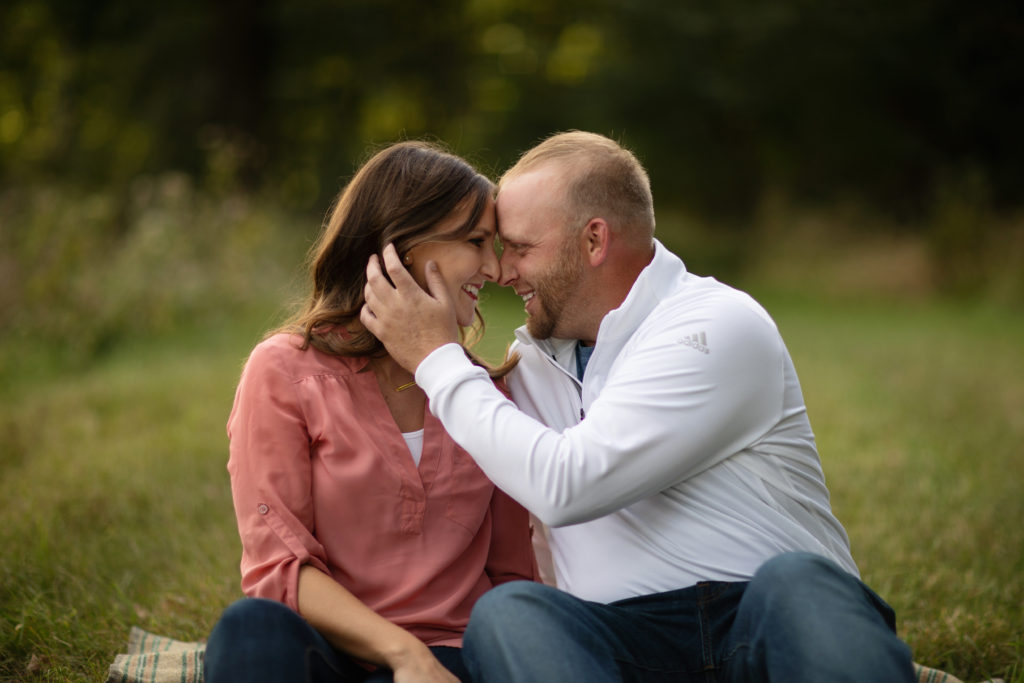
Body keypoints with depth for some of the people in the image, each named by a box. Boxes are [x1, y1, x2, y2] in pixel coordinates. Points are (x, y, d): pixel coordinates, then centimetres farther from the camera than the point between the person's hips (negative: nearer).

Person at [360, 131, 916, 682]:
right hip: (626, 638, 5)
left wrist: (438, 360, -5)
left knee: (794, 579, -39)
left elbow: (566, 486, -15)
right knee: (503, 612, -28)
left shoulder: (718, 328, -4)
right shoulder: (533, 356, 20)